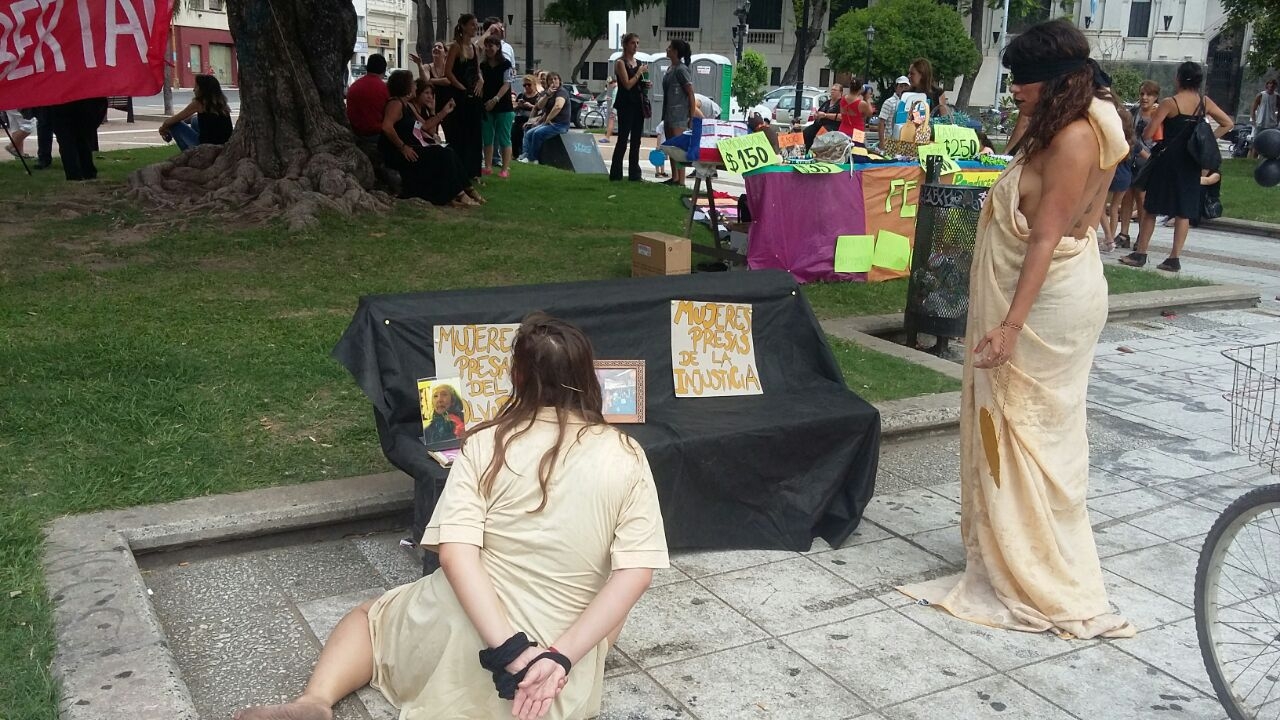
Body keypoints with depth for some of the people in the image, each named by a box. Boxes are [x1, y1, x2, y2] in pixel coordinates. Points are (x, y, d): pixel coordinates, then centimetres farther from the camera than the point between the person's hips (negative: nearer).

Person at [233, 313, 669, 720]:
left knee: (368, 618, 28)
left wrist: (510, 650, -21)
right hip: (560, 652, 0)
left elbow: (455, 552, -18)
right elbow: (637, 572, -14)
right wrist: (561, 656, -17)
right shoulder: (627, 458, -5)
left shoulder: (486, 444, -7)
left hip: (467, 626, 1)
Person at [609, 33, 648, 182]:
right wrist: (640, 72, -10)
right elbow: (627, 84, -16)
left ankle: (634, 173, 12)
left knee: (635, 142, 8)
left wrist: (646, 84, 2)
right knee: (623, 141, -6)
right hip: (625, 105, -7)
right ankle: (616, 174, -1)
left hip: (638, 105, 7)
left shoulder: (639, 63, 14)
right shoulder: (620, 62, -6)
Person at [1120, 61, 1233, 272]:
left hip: (1166, 158, -4)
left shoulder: (1169, 103, -12)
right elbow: (1227, 124, 7)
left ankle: (1140, 254, 9)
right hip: (1190, 162, 4)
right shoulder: (1205, 102, 2)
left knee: (1150, 207, 6)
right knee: (1184, 211, 7)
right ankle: (1175, 258, 7)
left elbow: (1147, 135, -13)